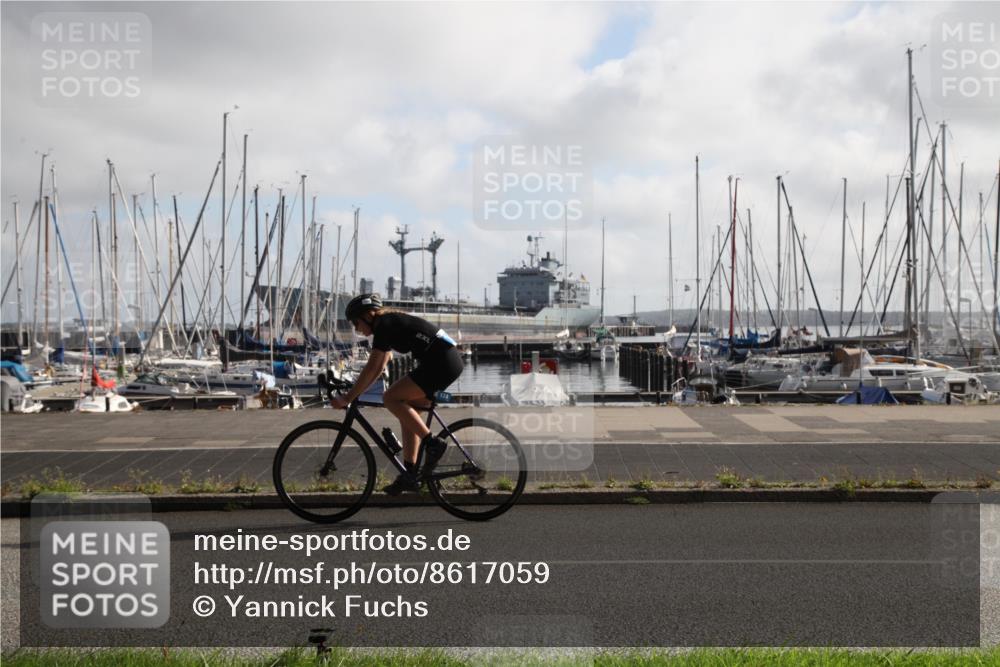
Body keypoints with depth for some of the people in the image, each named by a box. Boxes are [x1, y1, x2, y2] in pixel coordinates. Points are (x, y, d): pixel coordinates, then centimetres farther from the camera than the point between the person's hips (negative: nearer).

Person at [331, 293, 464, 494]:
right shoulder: (390, 324, 21)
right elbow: (379, 368, 25)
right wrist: (353, 392, 23)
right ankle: (410, 474, 9)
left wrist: (347, 398, -6)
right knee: (407, 411, 11)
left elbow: (371, 369, -11)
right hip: (450, 360, 10)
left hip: (441, 362, -10)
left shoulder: (383, 325, -8)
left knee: (391, 398, -11)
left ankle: (432, 443, -13)